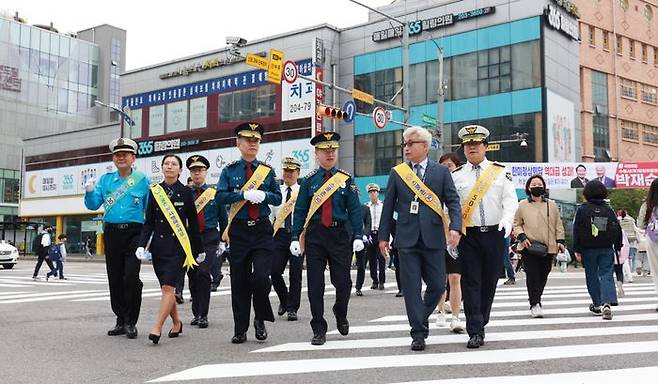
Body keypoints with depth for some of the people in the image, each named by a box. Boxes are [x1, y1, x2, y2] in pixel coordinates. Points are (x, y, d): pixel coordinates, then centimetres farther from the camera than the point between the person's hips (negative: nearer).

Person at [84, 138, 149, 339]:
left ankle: (131, 322, -2)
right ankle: (121, 320, 18)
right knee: (115, 279, 7)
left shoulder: (142, 180, 5)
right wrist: (89, 192, -11)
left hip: (134, 233, -4)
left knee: (131, 277, -12)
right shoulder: (105, 179, 13)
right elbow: (93, 205, 9)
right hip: (111, 233, 4)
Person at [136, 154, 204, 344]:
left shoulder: (186, 192, 1)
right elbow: (149, 222, 7)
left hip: (178, 245, -3)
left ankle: (156, 328, -13)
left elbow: (193, 223, 5)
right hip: (159, 245, 4)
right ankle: (176, 322, 28)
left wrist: (199, 250, 9)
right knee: (166, 288, 10)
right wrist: (142, 245, -6)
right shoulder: (154, 191, 7)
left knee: (168, 287, -13)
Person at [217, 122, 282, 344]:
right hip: (239, 231, 0)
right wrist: (245, 194, -17)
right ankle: (240, 330, 15)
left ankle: (260, 319, 13)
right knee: (239, 281, 4)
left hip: (263, 230, 0)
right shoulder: (229, 171, 6)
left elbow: (278, 198, 8)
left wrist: (264, 195, -12)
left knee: (261, 277, -13)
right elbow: (220, 196, -6)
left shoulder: (267, 170, 10)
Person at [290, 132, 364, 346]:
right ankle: (319, 330, 11)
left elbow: (354, 210, 4)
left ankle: (340, 313, 32)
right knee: (315, 284, 1)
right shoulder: (309, 180, 5)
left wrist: (358, 236, -5)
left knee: (343, 282, 0)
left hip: (340, 235, 0)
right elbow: (300, 211, 5)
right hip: (315, 236, 0)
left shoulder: (346, 179, 6)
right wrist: (295, 238, -2)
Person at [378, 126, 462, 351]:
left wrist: (455, 227, -13)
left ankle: (421, 318, 29)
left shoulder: (441, 172, 6)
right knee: (411, 288, 0)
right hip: (407, 239, 0)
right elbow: (388, 206, 9)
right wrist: (383, 236, 6)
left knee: (438, 285, 3)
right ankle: (418, 333, 9)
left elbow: (453, 201, 2)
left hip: (433, 238, 0)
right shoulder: (396, 173, 8)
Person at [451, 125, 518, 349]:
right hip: (468, 236, -1)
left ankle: (479, 324, 26)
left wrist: (507, 220, -21)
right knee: (471, 283, -5)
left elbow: (510, 200, -2)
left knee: (489, 282, 9)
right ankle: (475, 332, -4)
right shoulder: (456, 176, 7)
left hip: (495, 234, 1)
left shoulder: (500, 172, 8)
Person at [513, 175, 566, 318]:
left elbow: (558, 224, 14)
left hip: (548, 248, 3)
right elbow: (516, 225, 10)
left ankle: (536, 300, 28)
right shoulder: (522, 205, 5)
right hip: (529, 247, -2)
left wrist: (560, 240, 3)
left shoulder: (551, 205, 11)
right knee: (532, 275, -13)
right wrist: (522, 237, -6)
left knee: (543, 276, 9)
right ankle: (534, 304, -10)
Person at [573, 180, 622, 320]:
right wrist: (618, 247, 15)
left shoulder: (582, 210, -3)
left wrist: (577, 250, -2)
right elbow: (617, 229, 8)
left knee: (592, 276, 11)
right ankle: (607, 303, -20)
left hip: (588, 249, -2)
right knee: (606, 275, -1)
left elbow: (577, 231, -5)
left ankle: (597, 305, 18)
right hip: (607, 249, 2)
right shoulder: (609, 210, 6)